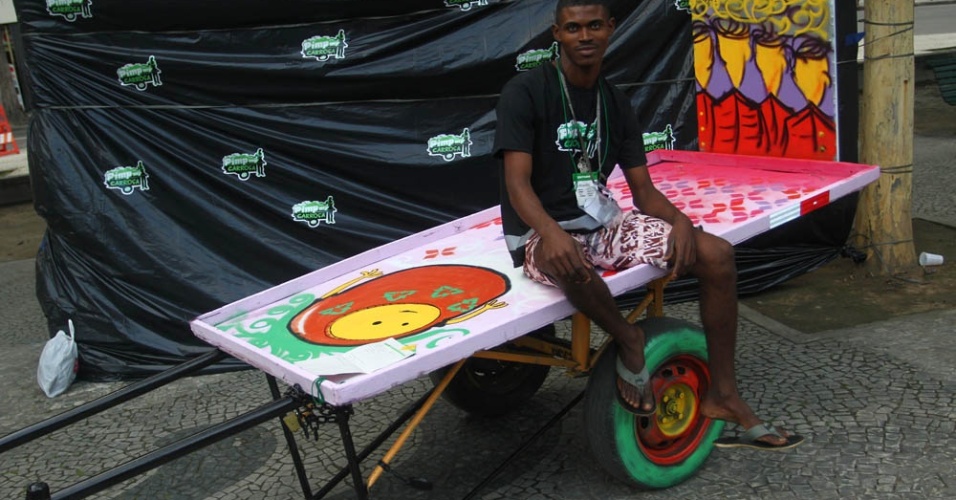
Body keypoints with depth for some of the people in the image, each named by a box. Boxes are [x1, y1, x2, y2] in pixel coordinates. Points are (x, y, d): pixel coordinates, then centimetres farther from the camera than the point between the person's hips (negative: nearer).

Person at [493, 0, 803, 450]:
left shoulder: (616, 104, 10)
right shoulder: (525, 92, -9)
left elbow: (643, 190, 8)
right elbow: (518, 184, -18)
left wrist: (678, 219, -15)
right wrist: (552, 233, -38)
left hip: (603, 222, 6)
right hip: (542, 233, -6)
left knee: (717, 255, -11)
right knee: (566, 260, -44)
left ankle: (723, 397, 0)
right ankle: (627, 341, -12)